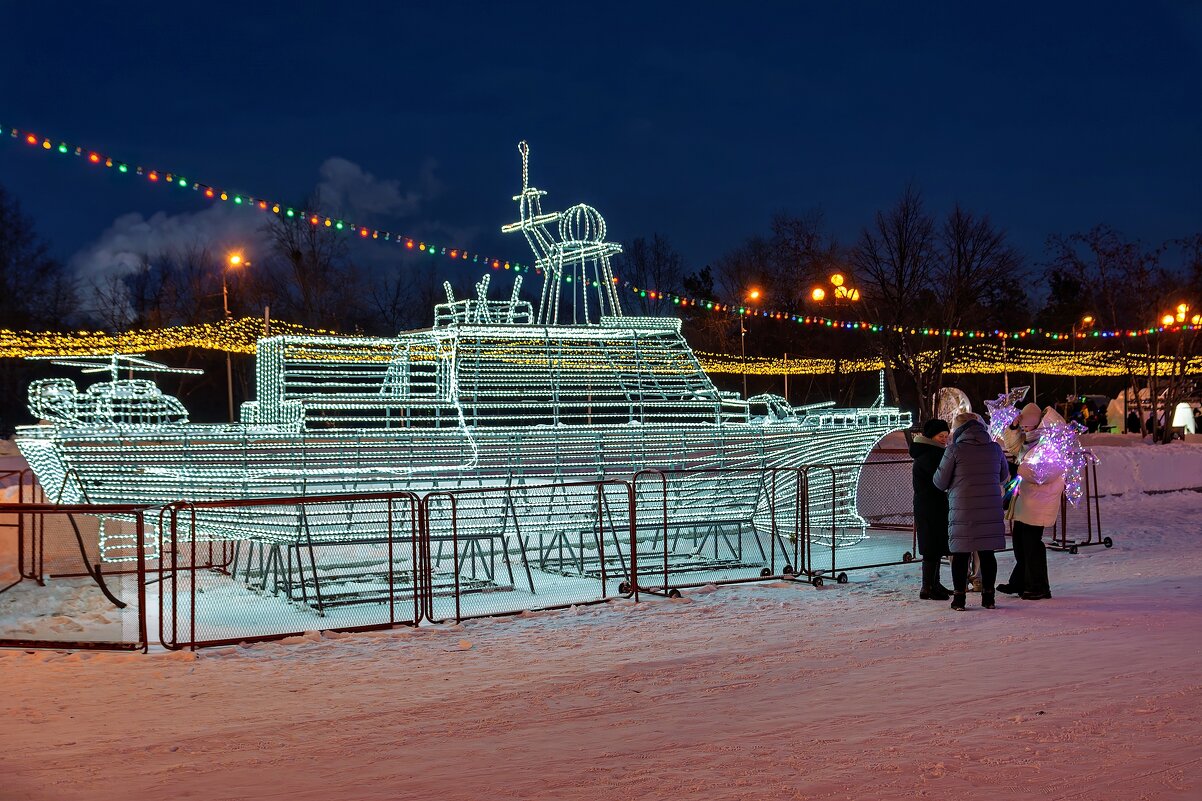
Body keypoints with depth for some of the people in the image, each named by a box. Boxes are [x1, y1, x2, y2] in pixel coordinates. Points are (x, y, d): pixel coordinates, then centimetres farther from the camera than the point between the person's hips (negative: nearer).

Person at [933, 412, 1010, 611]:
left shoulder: (955, 450, -8)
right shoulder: (995, 448, 4)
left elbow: (940, 482, -2)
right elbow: (1004, 477, 18)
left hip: (963, 511, -3)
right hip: (991, 510, 3)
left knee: (961, 553, 4)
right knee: (987, 553, 11)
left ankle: (959, 598, 6)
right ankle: (988, 597, 16)